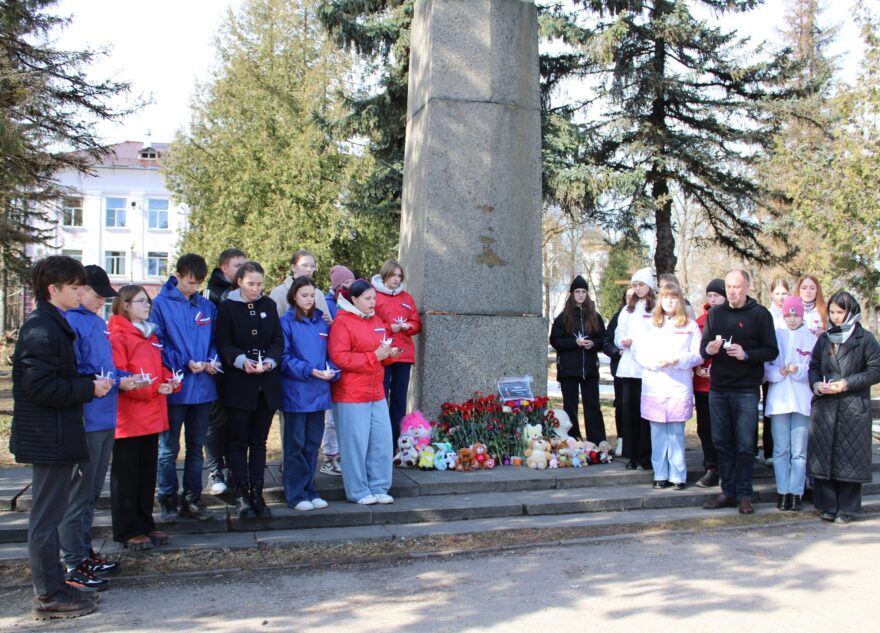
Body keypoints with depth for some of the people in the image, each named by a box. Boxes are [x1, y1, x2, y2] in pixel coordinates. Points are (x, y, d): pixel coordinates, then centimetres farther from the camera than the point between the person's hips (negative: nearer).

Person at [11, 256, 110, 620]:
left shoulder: (52, 325, 14)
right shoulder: (42, 329, -18)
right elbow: (39, 386, -24)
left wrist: (91, 383, 7)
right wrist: (89, 388, -18)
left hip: (53, 436, 11)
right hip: (49, 437, -11)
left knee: (48, 515, 17)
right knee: (46, 517, -1)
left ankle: (51, 587, 27)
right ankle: (48, 597, 8)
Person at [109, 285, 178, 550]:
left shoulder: (151, 335, 18)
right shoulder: (117, 335, -9)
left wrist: (171, 381, 1)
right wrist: (153, 388, -23)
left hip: (152, 416, 8)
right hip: (128, 416, -8)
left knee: (148, 472, 13)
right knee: (127, 474, 1)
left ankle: (145, 525, 23)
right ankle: (128, 531, 9)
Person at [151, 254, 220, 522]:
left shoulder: (207, 307, 10)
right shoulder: (161, 304, -5)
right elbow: (158, 343, -9)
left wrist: (213, 360, -6)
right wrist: (184, 363, -18)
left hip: (203, 387, 4)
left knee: (196, 447, 12)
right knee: (169, 448, 5)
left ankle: (192, 499, 21)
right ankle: (168, 500, 15)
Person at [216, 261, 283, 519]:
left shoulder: (269, 305, 10)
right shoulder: (228, 307, 0)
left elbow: (278, 340, 8)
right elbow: (224, 344, -5)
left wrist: (270, 360, -11)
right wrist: (241, 361, -22)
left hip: (267, 383, 3)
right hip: (238, 384, -3)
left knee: (259, 441, 8)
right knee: (239, 441, 2)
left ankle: (257, 493, 13)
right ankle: (241, 495, 6)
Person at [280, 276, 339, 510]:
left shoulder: (322, 322, 11)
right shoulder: (287, 322, -4)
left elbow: (330, 352, 14)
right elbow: (284, 357, -9)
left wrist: (331, 371, -6)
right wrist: (310, 371, -19)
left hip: (318, 391, 5)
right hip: (295, 392, -5)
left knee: (313, 443, 11)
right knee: (296, 443, 1)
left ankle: (309, 490, 21)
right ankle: (296, 494, 9)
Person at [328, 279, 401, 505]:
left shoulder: (376, 321, 16)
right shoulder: (342, 322, -7)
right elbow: (339, 358, -16)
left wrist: (389, 354, 1)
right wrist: (374, 356, -17)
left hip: (376, 393, 7)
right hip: (351, 394, -7)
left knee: (382, 440, 5)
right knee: (355, 442, -2)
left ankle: (379, 488, 17)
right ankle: (358, 492, 10)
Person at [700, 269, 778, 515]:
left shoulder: (760, 314, -1)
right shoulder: (715, 313, 11)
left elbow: (772, 351, -4)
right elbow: (702, 346, 11)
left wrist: (746, 355, -20)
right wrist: (709, 349, -12)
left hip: (746, 390, -4)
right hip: (718, 388, 4)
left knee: (745, 445, -1)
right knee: (721, 442, 8)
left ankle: (744, 495, 8)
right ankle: (728, 492, 17)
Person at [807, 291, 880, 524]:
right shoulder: (824, 339, 13)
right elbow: (814, 366, 17)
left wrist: (848, 383, -13)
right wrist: (816, 383, -3)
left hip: (854, 408, -4)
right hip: (824, 406, 4)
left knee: (850, 457, 0)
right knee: (823, 455, 3)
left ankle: (846, 508, 9)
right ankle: (827, 505, 12)